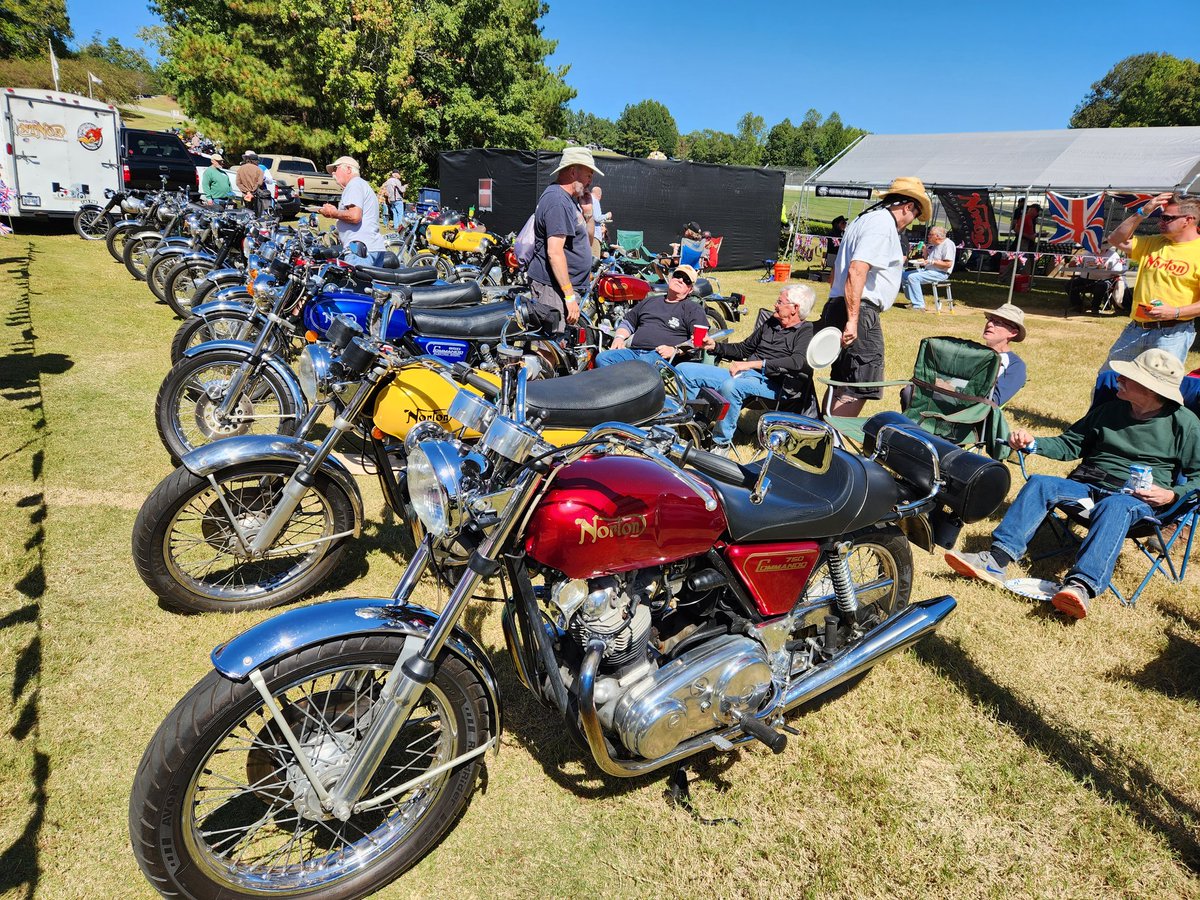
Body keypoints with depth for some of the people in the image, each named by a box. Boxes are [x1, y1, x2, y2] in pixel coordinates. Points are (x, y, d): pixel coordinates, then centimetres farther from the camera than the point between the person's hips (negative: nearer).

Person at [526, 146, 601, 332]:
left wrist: (587, 212, 9)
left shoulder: (570, 199, 19)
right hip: (554, 289, -10)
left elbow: (587, 242, 25)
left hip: (569, 288, 10)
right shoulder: (557, 201, -14)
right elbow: (555, 252, -22)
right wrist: (570, 296, -23)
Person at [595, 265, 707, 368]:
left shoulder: (693, 309, 13)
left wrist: (675, 350, -15)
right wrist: (619, 337, 15)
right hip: (633, 351, 6)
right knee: (602, 358, -21)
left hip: (661, 355, -6)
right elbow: (627, 322, 37)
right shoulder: (650, 301, 31)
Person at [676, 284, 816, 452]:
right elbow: (744, 348, 30)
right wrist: (715, 346, 12)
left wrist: (753, 363, -22)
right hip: (744, 374, 8)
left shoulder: (806, 331, 0)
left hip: (771, 383, -8)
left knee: (730, 386, -41)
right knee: (683, 369, -5)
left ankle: (722, 442, -23)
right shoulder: (770, 323, 24)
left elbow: (798, 361, -19)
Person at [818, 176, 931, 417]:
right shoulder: (883, 223, -9)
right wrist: (852, 320, -26)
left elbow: (838, 268, 26)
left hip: (837, 307, 11)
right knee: (858, 388, -11)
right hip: (859, 312, -11)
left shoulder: (865, 219, 22)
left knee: (841, 383, 17)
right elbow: (856, 271, -22)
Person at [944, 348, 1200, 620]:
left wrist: (1172, 494, -15)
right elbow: (1070, 444, 22)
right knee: (1040, 483, -24)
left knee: (1115, 506, -40)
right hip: (1086, 484, 4)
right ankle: (996, 560, -41)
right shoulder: (1109, 409, 16)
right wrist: (1033, 444, 4)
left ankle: (1081, 587, -60)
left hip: (1140, 497, -4)